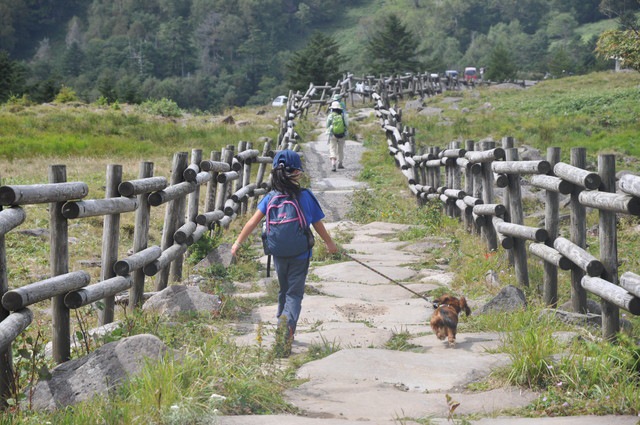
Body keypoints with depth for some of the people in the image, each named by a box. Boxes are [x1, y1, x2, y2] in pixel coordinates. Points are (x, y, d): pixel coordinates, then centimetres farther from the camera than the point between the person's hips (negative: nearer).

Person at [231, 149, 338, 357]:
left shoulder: (270, 198, -4)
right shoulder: (305, 196, -9)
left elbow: (253, 222, -9)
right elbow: (318, 225, 0)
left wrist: (238, 242, 0)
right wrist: (330, 243, 17)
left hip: (279, 255, 3)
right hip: (300, 255, -3)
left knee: (284, 291, 22)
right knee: (294, 294, -3)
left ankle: (283, 323, 32)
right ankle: (288, 323, -30)